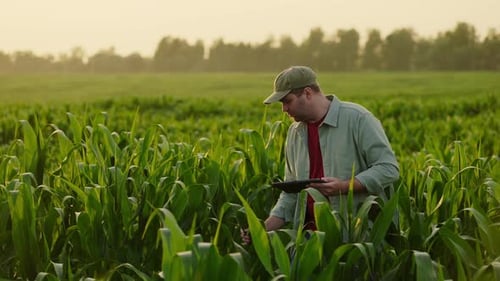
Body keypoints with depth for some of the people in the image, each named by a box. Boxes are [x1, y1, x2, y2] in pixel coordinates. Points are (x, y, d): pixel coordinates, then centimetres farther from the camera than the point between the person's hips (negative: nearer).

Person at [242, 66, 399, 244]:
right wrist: (265, 228, 5)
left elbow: (388, 169, -10)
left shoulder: (358, 118, -6)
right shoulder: (294, 133, 14)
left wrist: (344, 187, -20)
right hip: (312, 234, 5)